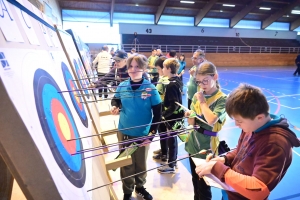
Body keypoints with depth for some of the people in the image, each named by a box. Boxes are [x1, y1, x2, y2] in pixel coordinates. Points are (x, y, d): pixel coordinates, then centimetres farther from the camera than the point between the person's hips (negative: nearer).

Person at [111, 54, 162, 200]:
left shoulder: (150, 88, -13)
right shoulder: (122, 86, -6)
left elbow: (157, 112, -9)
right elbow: (116, 100, 11)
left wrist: (152, 133, -13)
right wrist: (114, 106, -12)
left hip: (143, 134, -1)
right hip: (124, 132, 2)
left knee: (141, 163, 19)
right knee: (126, 165, 16)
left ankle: (140, 187, 46)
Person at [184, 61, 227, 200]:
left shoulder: (222, 99, -13)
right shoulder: (197, 96, 3)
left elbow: (211, 120, -28)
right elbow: (191, 123, 2)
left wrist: (202, 102, -17)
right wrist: (189, 116, -20)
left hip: (207, 147, -5)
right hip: (193, 144, 6)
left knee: (204, 185, 10)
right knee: (195, 181, 23)